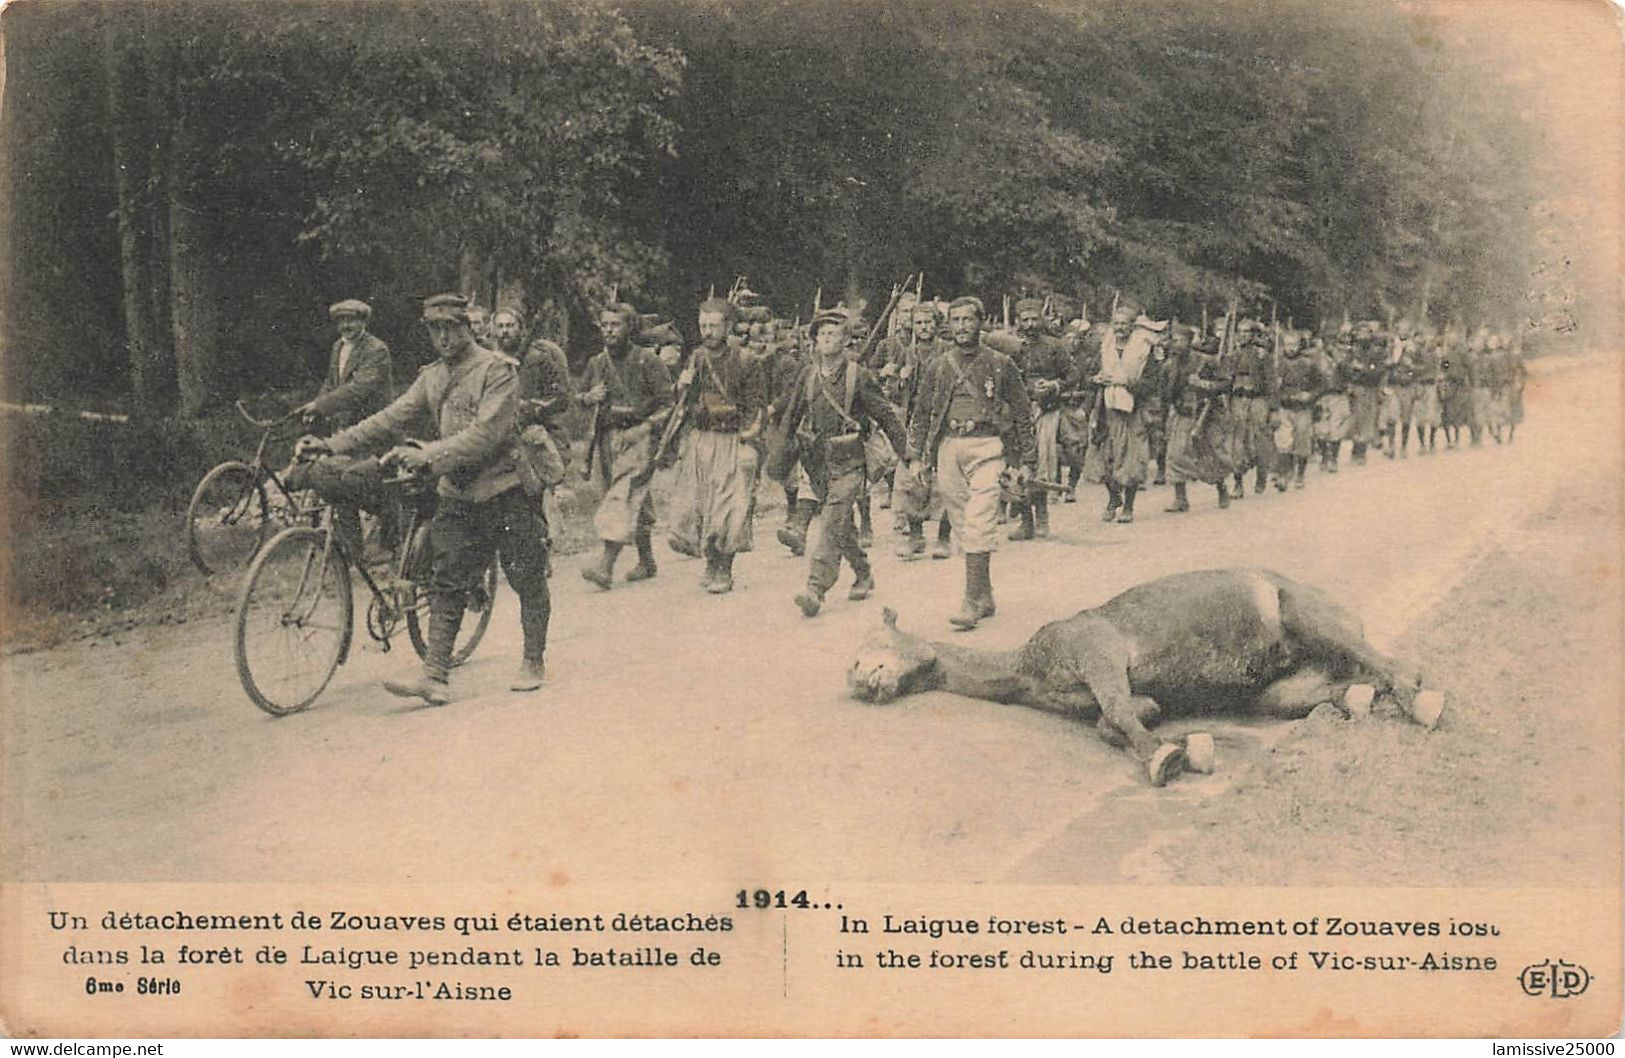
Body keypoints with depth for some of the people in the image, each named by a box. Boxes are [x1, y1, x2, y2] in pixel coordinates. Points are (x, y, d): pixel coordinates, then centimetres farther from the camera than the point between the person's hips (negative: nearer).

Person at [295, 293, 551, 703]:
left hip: (506, 491, -6)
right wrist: (332, 445, -7)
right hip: (457, 496, 6)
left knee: (529, 583, 5)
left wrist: (426, 456, -31)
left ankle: (533, 664, 21)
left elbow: (484, 434, -23)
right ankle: (435, 677, -1)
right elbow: (392, 419, 4)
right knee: (446, 587, 0)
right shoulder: (432, 378, 11)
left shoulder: (497, 371, -12)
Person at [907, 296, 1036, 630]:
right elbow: (922, 415, 17)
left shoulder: (1000, 365, 4)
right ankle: (985, 596, 19)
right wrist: (916, 457, 7)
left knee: (978, 527, -15)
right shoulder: (939, 367, 12)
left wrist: (1026, 461, 3)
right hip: (948, 449, 4)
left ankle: (972, 603, -14)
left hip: (986, 447, -4)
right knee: (963, 528, 8)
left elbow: (1023, 413, 7)